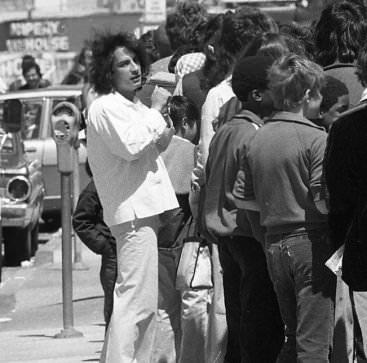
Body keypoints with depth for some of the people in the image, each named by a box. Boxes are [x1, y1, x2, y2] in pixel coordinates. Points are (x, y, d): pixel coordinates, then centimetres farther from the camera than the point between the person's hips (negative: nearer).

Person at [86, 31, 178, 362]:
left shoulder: (131, 106, 20)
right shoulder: (106, 107, -10)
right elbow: (131, 145, -23)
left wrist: (164, 137, 6)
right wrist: (156, 109, -13)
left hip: (146, 209, 11)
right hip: (133, 211, -11)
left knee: (145, 304, 14)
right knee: (135, 300, -16)